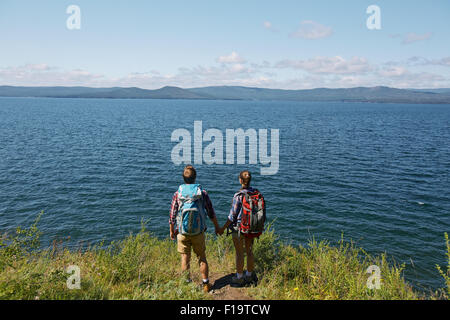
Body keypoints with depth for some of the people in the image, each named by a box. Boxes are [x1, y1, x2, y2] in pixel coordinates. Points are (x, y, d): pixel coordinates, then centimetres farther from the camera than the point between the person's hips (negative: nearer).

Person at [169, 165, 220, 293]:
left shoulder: (178, 194, -7)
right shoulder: (202, 193, -6)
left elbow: (172, 215, -2)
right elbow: (211, 212, 0)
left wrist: (172, 231, 12)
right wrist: (217, 227, 14)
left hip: (182, 232, 0)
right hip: (198, 232, 0)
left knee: (185, 259, 10)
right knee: (202, 257, 13)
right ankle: (206, 284, 20)